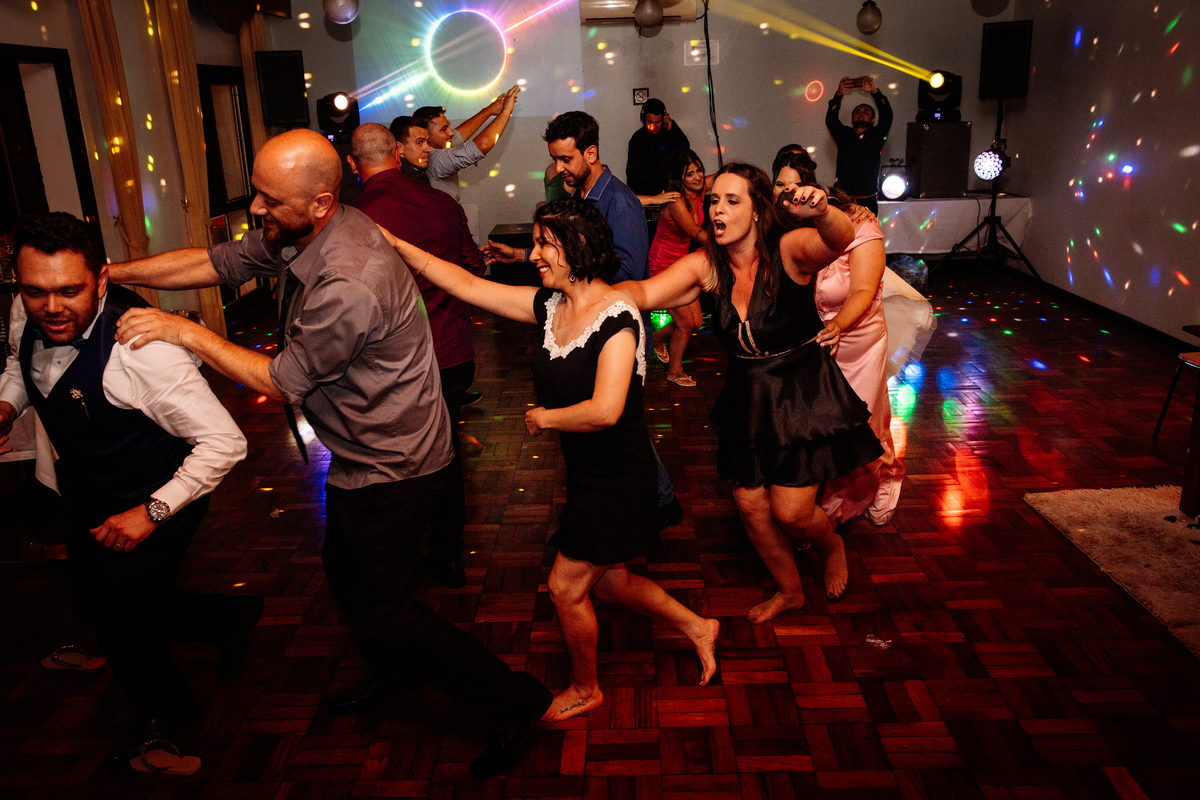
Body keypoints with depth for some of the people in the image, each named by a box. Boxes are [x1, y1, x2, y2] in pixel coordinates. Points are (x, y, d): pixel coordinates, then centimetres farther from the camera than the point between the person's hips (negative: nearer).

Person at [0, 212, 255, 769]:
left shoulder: (141, 350, -36)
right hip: (86, 501, 8)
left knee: (120, 621, 10)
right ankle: (231, 620, 42)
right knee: (94, 603, 22)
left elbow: (224, 442, -32)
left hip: (149, 508, -8)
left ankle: (164, 712, 43)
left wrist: (151, 513, -26)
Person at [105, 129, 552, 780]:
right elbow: (216, 262, 7)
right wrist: (108, 272, 4)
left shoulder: (348, 287, -34)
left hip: (391, 469, -10)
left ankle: (511, 699, 16)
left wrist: (185, 332, -16)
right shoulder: (297, 234, -5)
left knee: (383, 609, 3)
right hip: (363, 455, 10)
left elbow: (280, 383, -23)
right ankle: (394, 669, 53)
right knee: (345, 573, 27)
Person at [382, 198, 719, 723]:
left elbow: (605, 410, -35)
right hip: (585, 473, 8)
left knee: (566, 587, 5)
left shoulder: (617, 317, -24)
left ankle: (584, 689, 31)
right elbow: (468, 286, 1)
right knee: (606, 580, 20)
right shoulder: (549, 306, -1)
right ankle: (697, 627, 40)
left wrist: (545, 417, -18)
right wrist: (394, 244, -1)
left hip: (618, 480, -8)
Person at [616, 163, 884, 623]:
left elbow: (839, 239, -40)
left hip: (804, 395, -5)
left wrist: (820, 213, -63)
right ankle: (789, 589, 40)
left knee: (789, 511, -2)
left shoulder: (790, 251, -19)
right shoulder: (706, 266, -8)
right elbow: (644, 293, -20)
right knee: (750, 506, 12)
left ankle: (832, 544, 37)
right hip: (746, 399, 5)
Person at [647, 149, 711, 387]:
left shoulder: (699, 191, -5)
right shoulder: (676, 202, -26)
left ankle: (657, 338, 38)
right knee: (685, 322, -3)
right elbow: (696, 233, -32)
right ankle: (674, 371, 20)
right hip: (662, 267, -8)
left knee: (696, 321, 9)